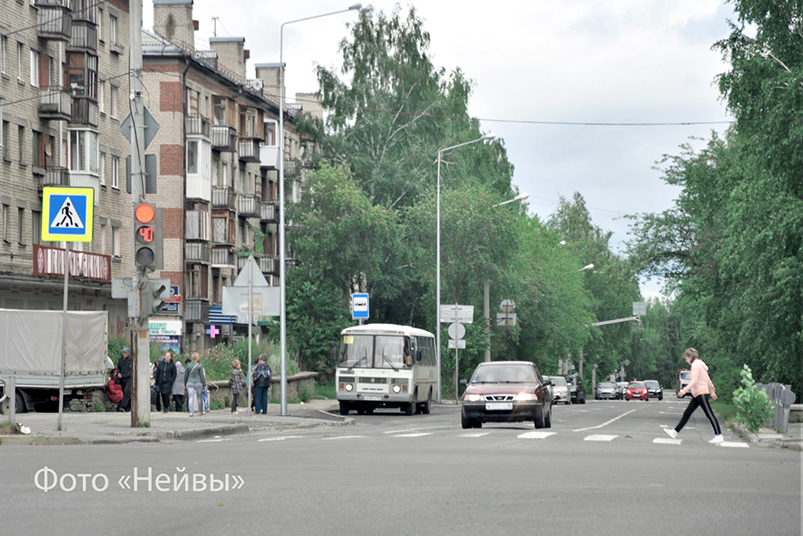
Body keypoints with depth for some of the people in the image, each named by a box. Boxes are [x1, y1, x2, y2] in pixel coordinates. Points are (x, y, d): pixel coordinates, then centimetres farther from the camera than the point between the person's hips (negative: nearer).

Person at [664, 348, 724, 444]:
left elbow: (694, 381, -19)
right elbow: (708, 380, 23)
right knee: (687, 413, 9)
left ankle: (719, 435, -7)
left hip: (701, 393, -10)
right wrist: (712, 392, 27)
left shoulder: (695, 365, -11)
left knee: (709, 414, -8)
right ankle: (675, 432, 12)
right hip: (697, 395, 10)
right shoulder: (700, 364, 19)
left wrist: (684, 390, -20)